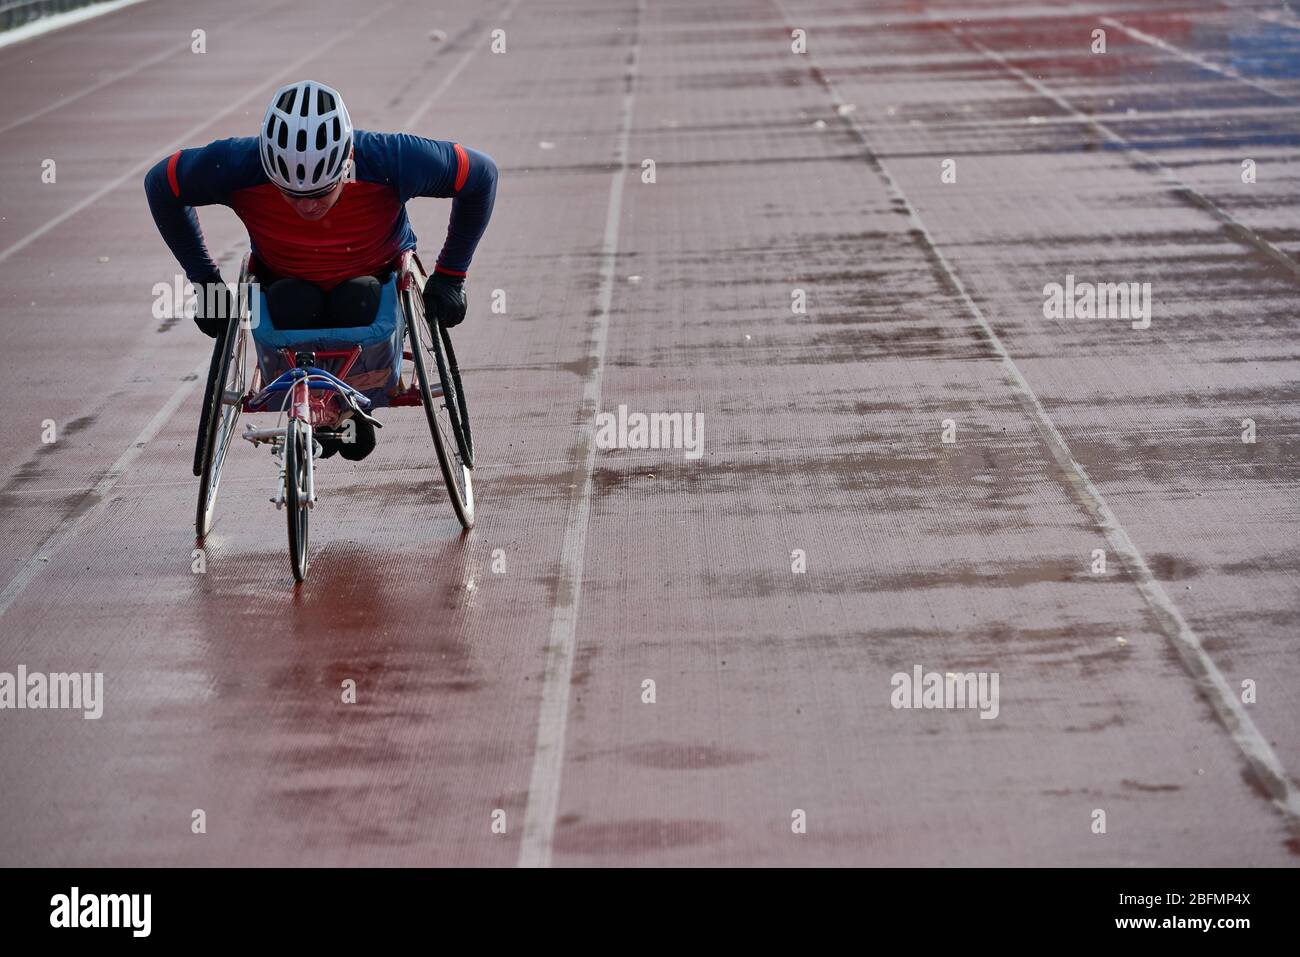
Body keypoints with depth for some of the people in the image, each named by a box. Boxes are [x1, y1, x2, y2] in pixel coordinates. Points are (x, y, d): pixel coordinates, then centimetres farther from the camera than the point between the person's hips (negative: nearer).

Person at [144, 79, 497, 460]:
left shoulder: (392, 160, -32)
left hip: (376, 276, 0)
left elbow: (482, 174, -15)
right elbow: (160, 184, -10)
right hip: (286, 281, 1)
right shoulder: (235, 166, -30)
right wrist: (204, 279, -11)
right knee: (292, 305, -34)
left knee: (358, 302, -35)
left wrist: (450, 276, -12)